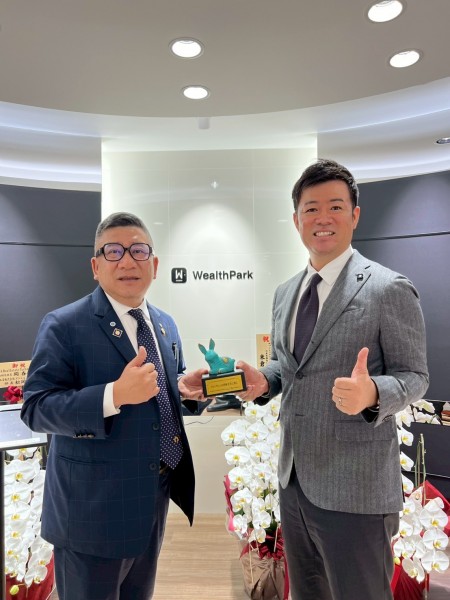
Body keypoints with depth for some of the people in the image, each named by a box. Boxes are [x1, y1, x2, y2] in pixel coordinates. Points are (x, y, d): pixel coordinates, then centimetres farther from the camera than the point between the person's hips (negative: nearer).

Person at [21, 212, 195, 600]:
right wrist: (114, 395, -34)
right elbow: (36, 408, -20)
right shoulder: (64, 326, -15)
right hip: (92, 510, -6)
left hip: (152, 502, 7)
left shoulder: (166, 325, 6)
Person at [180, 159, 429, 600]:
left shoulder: (389, 289, -13)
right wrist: (261, 379, -6)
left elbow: (414, 375, -10)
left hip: (354, 488, -6)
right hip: (294, 479, 7)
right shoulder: (285, 292, 7)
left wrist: (372, 393, -31)